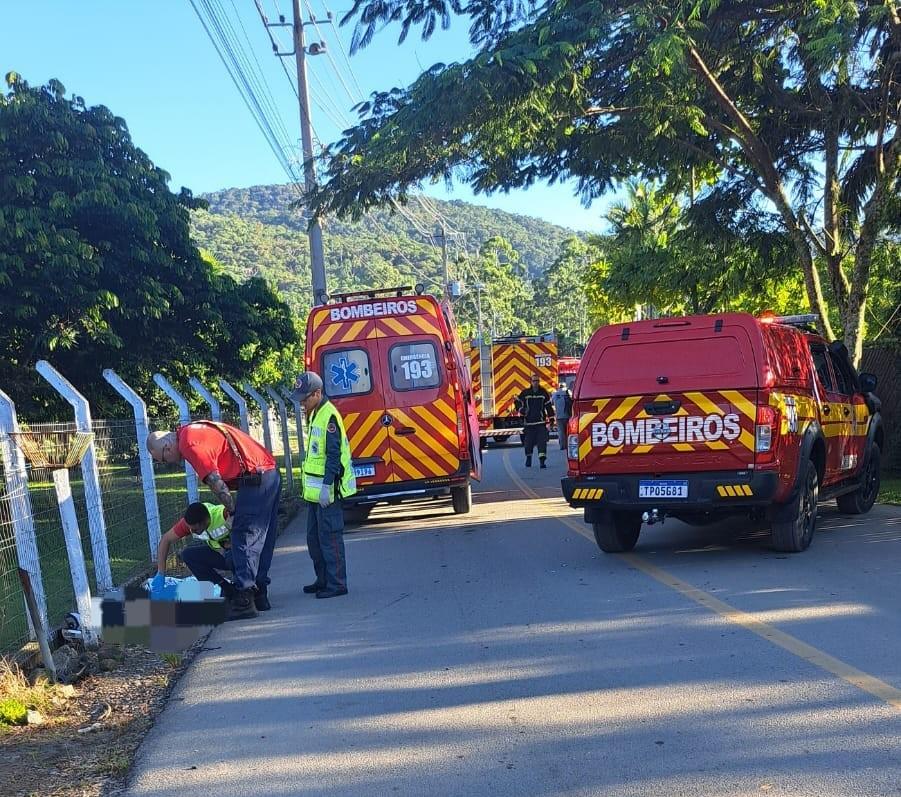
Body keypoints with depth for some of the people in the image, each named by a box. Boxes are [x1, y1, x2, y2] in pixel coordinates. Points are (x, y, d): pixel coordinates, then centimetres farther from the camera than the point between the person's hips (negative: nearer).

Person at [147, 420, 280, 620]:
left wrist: (233, 512, -5)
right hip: (271, 473, 10)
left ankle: (244, 601, -7)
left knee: (243, 539, -7)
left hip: (254, 479, -10)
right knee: (262, 540, 15)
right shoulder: (195, 430, 20)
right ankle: (260, 594, 23)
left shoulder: (189, 443, -11)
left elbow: (215, 482, -15)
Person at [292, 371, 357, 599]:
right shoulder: (314, 414, 16)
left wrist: (327, 485, -22)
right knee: (314, 537, 16)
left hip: (327, 491, -10)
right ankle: (323, 580, 26)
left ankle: (337, 584, 0)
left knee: (329, 537, -6)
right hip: (314, 490, 10)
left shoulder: (329, 416, -15)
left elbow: (334, 455, -20)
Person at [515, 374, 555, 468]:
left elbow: (549, 406, 9)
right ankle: (528, 458, 28)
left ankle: (542, 460, -12)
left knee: (542, 441, -10)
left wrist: (551, 418, 7)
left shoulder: (544, 393, 5)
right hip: (529, 422, 0)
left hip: (541, 422, 0)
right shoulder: (525, 393, 2)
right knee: (528, 441, 7)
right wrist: (521, 410, -5)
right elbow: (518, 401, 12)